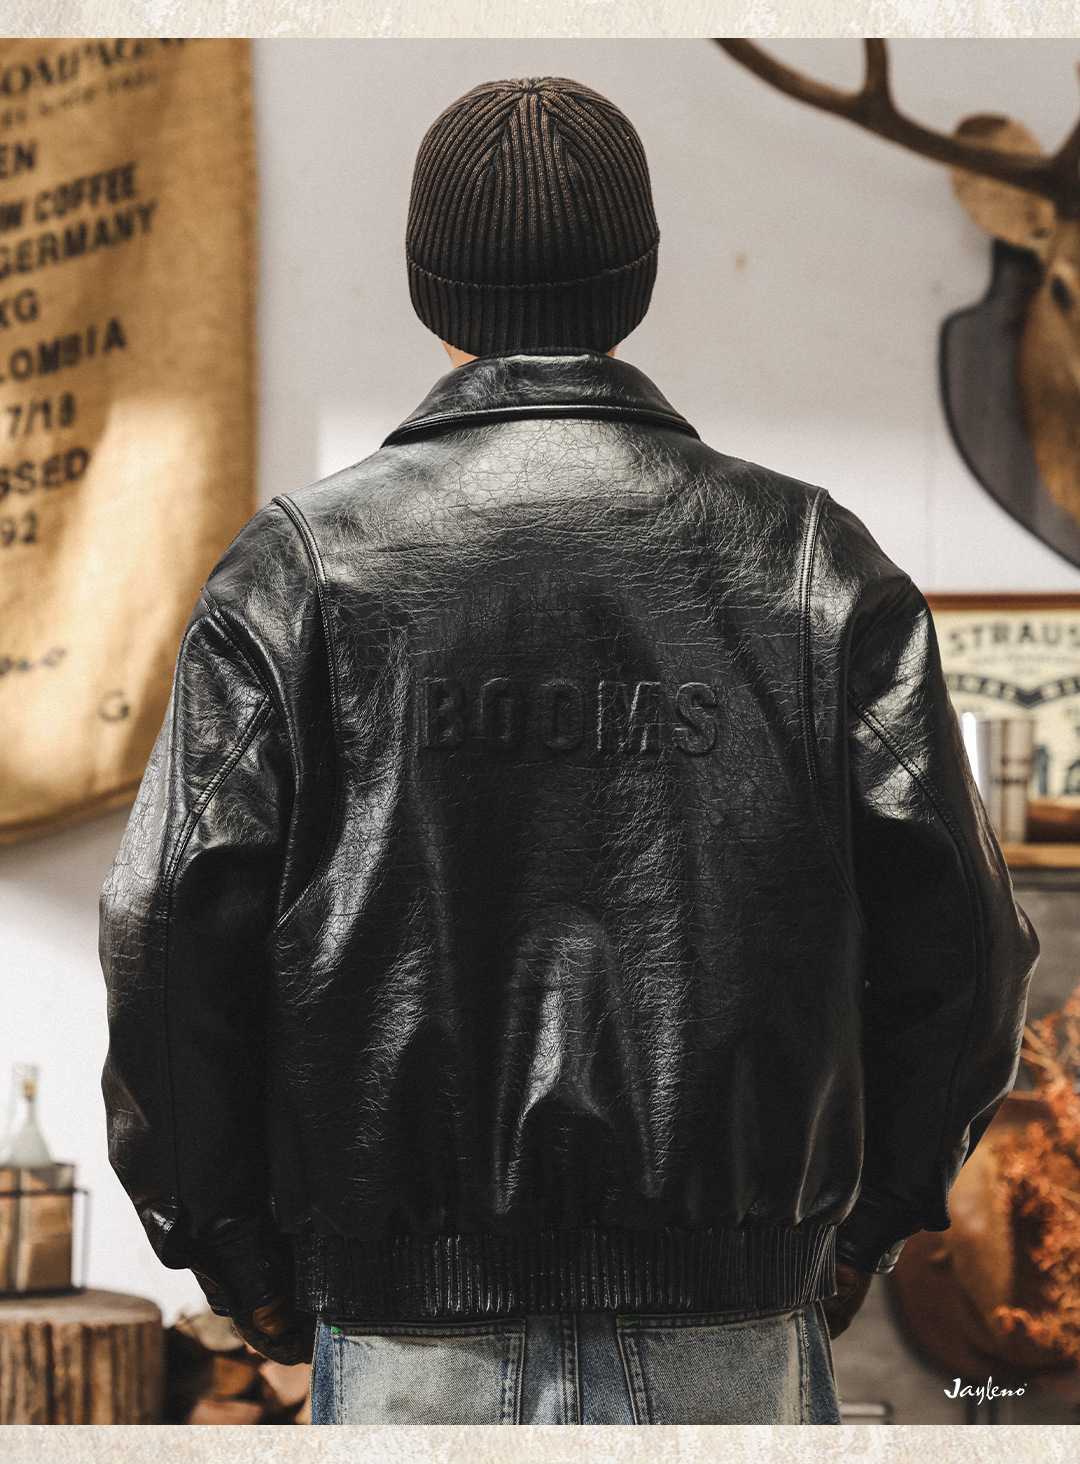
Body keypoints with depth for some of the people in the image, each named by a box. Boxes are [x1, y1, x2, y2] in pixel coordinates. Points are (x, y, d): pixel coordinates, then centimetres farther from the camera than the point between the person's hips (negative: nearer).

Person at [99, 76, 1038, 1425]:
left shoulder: (296, 571, -2)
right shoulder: (814, 566, 1)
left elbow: (177, 946, -5)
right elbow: (952, 945, 1)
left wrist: (238, 1253, 8)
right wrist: (865, 1214, 15)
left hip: (414, 1351, 0)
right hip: (733, 1341, 1)